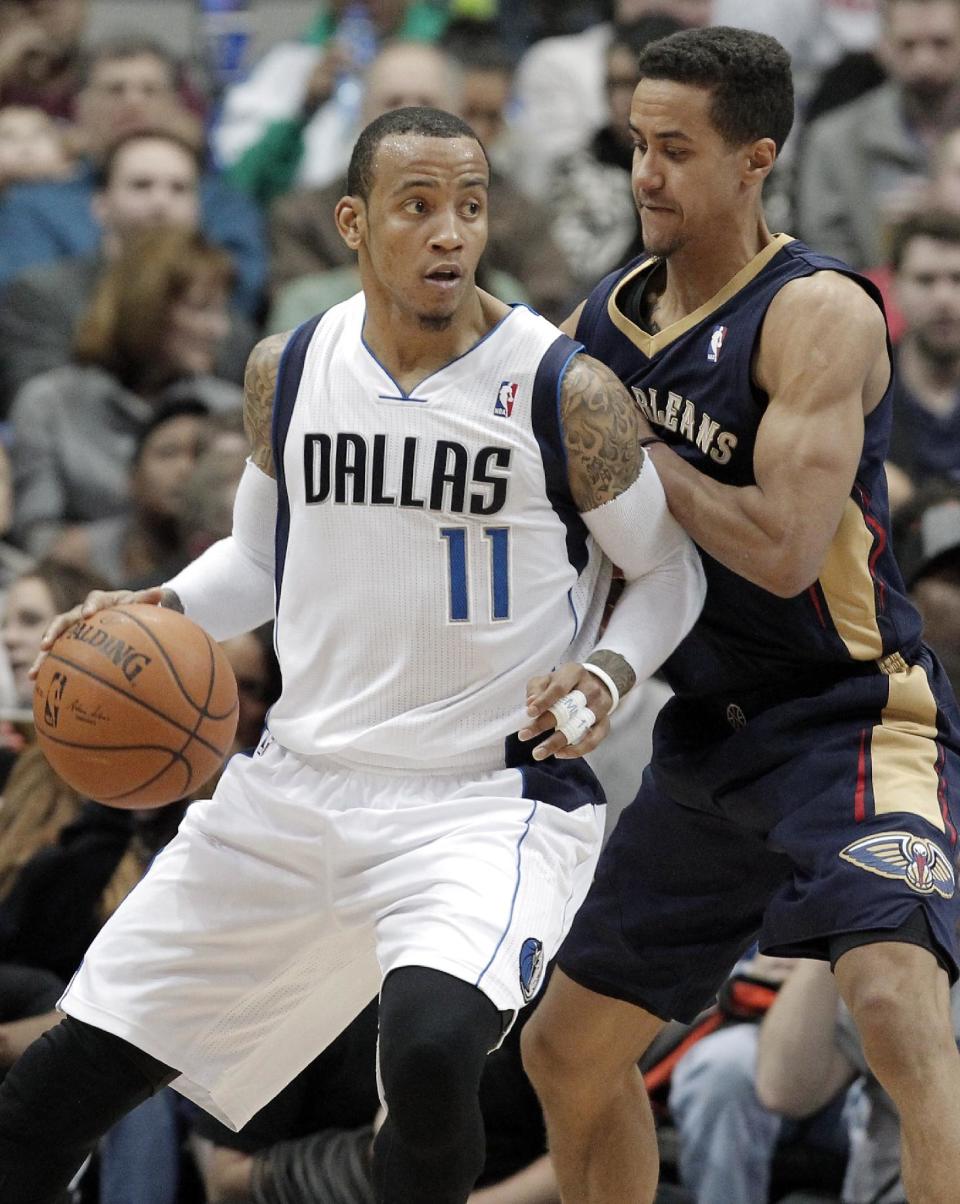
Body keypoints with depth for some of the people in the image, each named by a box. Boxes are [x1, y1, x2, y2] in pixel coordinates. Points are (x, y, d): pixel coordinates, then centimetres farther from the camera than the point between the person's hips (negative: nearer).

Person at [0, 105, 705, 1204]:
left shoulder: (564, 392, -11)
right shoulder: (287, 372, 2)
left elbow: (669, 570, 3)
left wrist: (607, 673, -16)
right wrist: (159, 612, 0)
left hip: (490, 803, -5)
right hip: (296, 782, 5)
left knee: (432, 1053, -35)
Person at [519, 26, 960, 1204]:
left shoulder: (819, 313, -17)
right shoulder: (605, 321, 5)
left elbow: (782, 550, -27)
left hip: (853, 720, -8)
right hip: (706, 741, 8)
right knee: (568, 1050, 15)